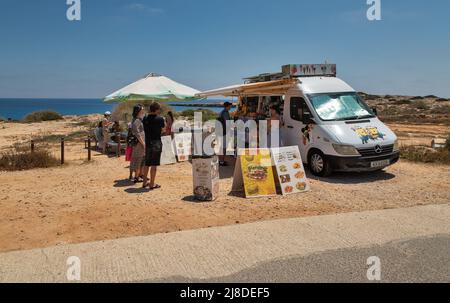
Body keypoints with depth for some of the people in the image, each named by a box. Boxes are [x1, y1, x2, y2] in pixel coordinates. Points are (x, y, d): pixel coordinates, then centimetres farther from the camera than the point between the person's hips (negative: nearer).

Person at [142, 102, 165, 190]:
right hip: (156, 142, -6)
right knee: (154, 165, 0)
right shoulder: (160, 119, -11)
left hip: (147, 142, 6)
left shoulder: (145, 119, 4)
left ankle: (145, 182, 24)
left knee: (147, 164, 16)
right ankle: (152, 184, 5)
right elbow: (163, 130, -3)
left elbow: (145, 129, 8)